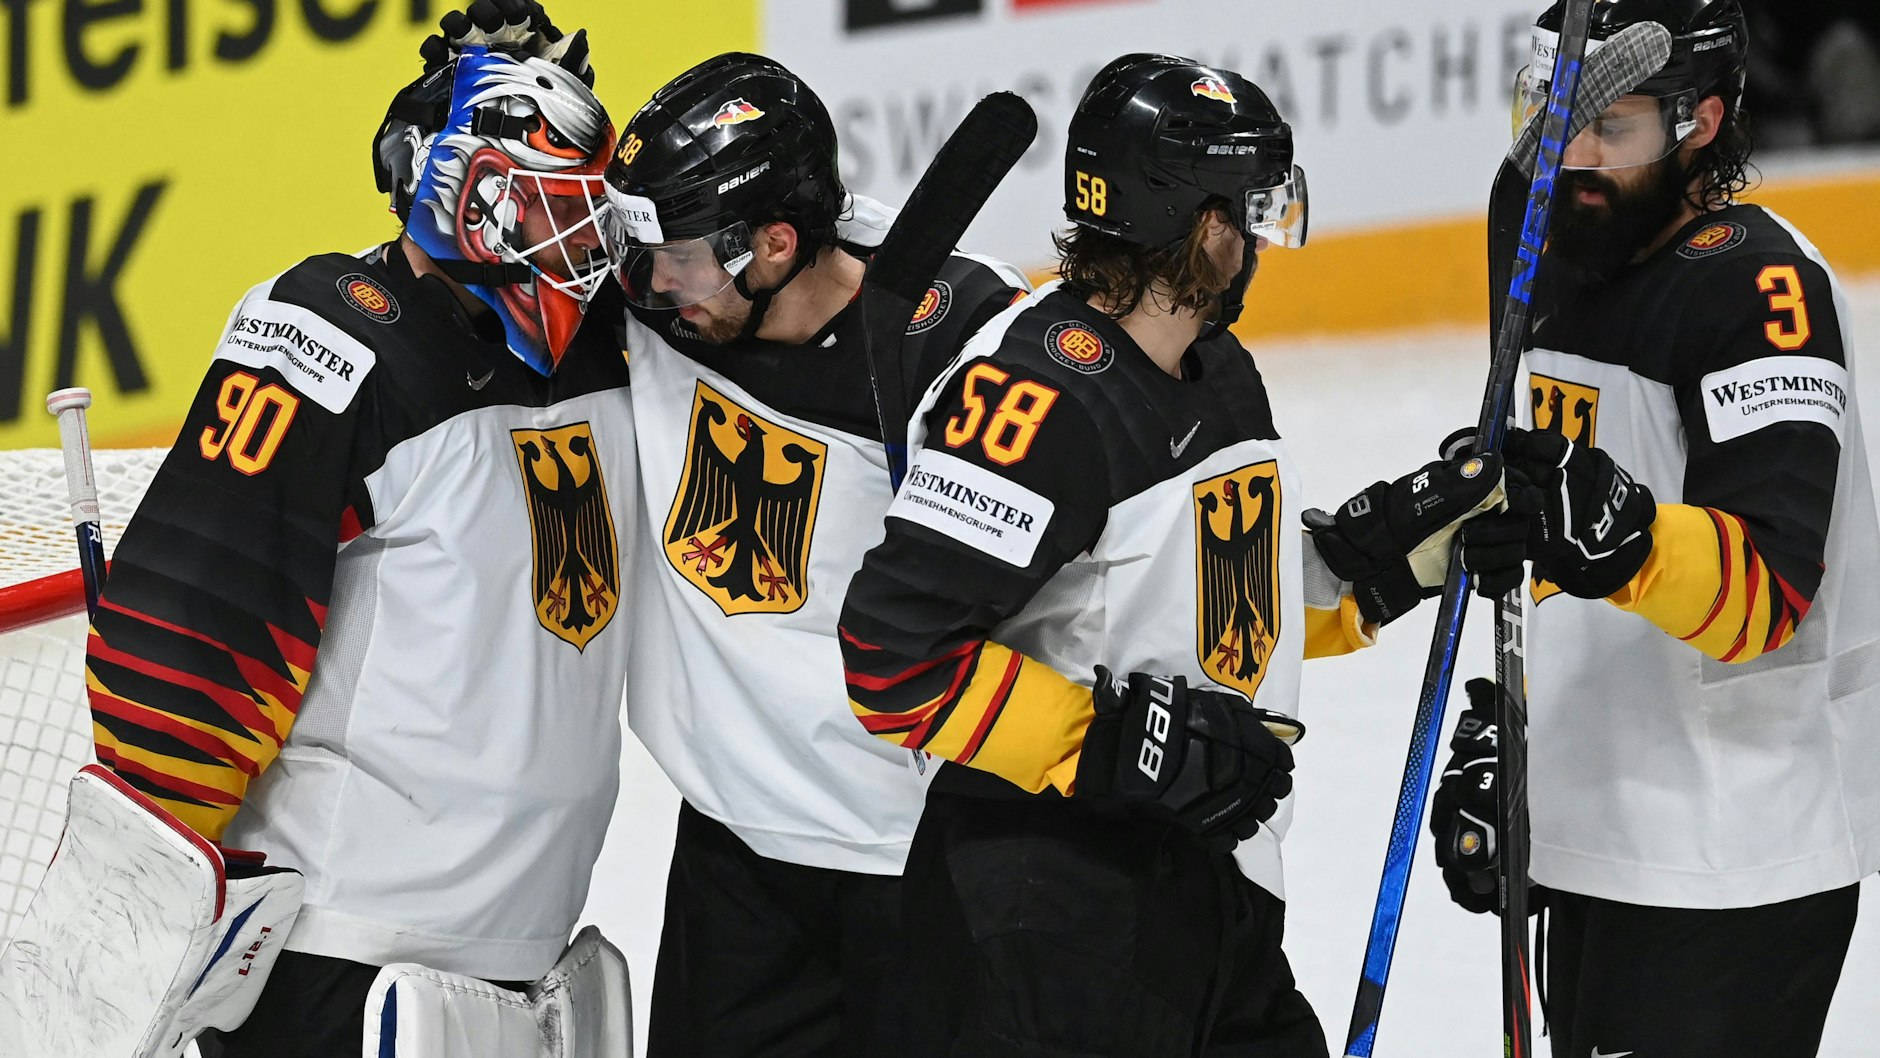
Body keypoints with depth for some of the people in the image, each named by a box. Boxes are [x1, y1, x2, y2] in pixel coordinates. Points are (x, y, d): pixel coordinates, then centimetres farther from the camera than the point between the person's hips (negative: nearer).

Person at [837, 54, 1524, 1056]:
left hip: (1215, 895, 10)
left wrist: (1387, 553, 11)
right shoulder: (1044, 389, -20)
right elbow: (896, 649, -24)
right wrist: (1117, 742, -23)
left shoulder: (1221, 374, 12)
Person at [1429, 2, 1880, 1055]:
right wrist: (1498, 741, 19)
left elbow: (1766, 585, -28)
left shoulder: (1758, 284, -17)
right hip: (1600, 838, 9)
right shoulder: (1563, 274, 11)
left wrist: (1626, 538, -44)